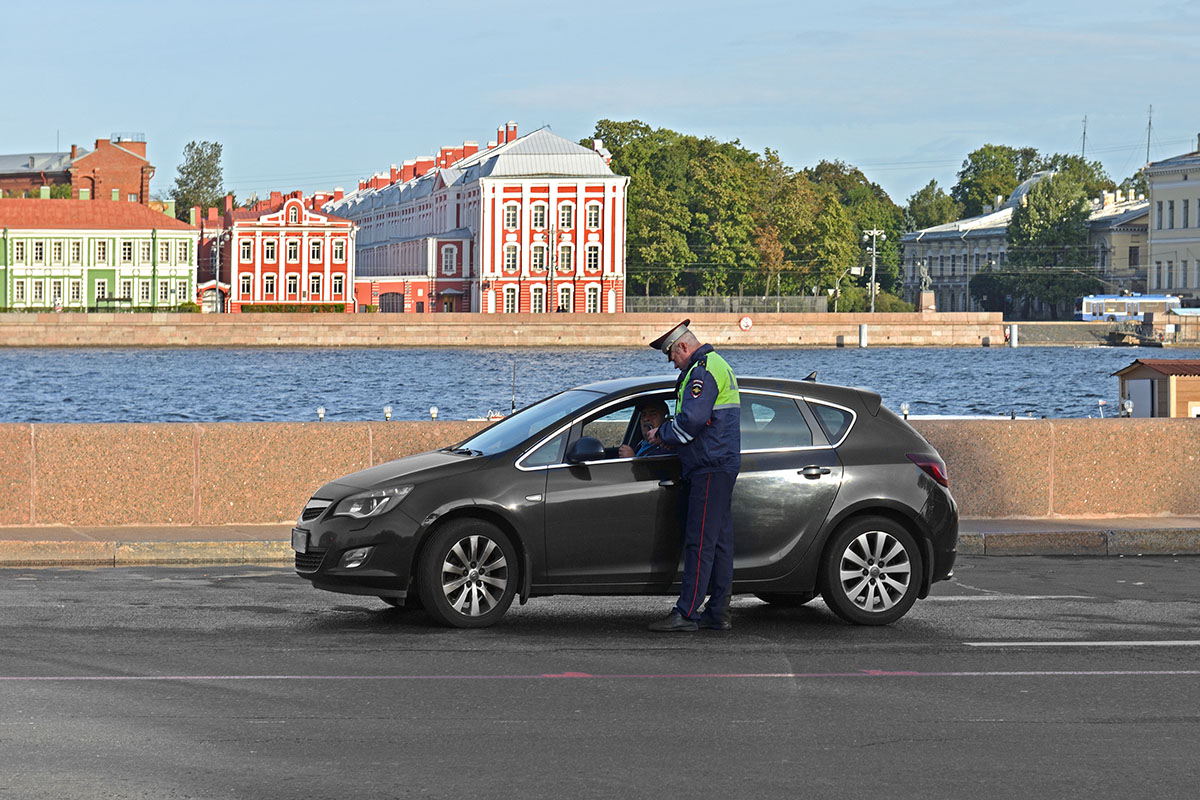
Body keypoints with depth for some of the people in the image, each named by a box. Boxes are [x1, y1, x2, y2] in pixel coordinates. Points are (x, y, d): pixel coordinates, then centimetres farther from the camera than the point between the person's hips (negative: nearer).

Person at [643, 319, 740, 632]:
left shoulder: (703, 371, -13)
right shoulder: (718, 366, 22)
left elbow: (691, 421, -22)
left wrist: (662, 433, -5)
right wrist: (668, 436, 16)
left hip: (710, 468, -11)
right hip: (722, 465, 11)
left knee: (700, 542, -10)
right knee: (719, 540, 10)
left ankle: (686, 614, -11)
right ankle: (718, 612, 12)